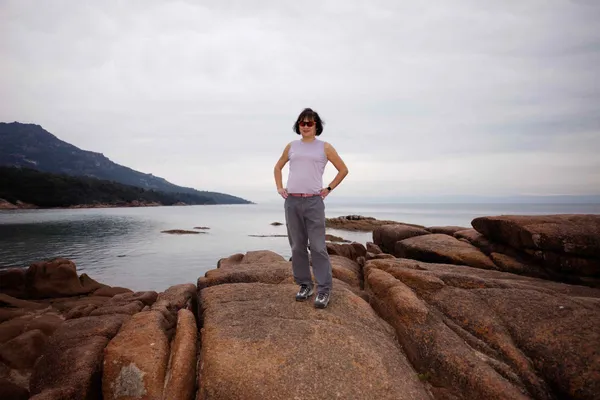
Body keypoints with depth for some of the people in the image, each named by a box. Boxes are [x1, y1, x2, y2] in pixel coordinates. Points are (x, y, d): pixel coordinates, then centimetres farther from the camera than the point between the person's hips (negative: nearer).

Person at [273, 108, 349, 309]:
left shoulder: (324, 147, 5)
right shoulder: (291, 146, 13)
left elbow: (343, 170, 11)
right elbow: (278, 167, 26)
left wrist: (328, 189, 5)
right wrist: (279, 188, 13)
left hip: (314, 202, -3)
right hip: (291, 202, 3)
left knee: (318, 247, -6)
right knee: (297, 247, 8)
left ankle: (324, 289, 2)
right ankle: (305, 285, 20)